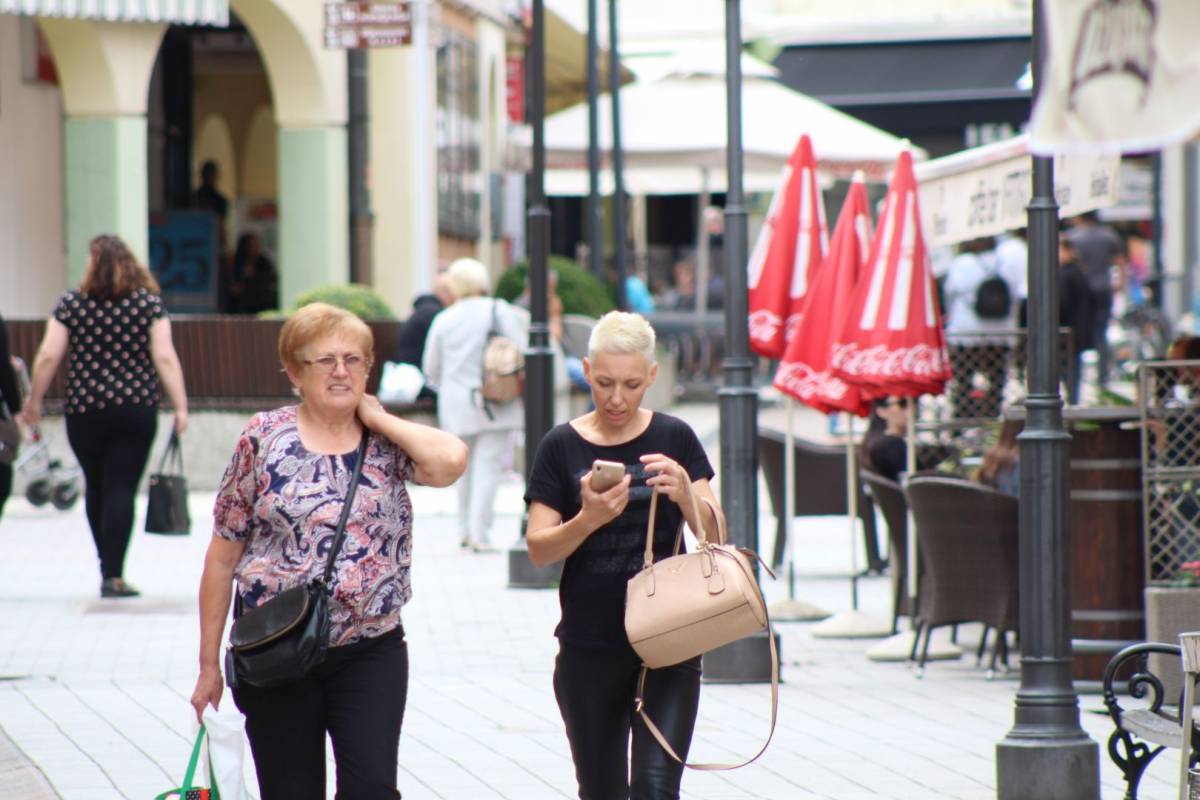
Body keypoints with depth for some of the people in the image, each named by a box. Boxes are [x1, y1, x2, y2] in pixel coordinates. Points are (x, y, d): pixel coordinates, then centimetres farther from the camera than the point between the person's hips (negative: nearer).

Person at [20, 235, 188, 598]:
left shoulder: (71, 303, -1)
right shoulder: (149, 302, 0)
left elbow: (48, 357, -2)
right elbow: (165, 357, -7)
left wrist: (34, 401, 9)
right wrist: (180, 406, -5)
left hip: (84, 411, 1)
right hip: (136, 411, -1)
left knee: (95, 487, 17)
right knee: (122, 489, -1)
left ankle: (108, 568, 26)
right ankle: (113, 575, -9)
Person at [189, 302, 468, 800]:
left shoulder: (387, 442, 3)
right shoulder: (264, 439, 0)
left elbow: (450, 461, -21)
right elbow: (223, 558, 3)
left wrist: (376, 417, -7)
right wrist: (209, 665, 2)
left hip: (372, 652, 0)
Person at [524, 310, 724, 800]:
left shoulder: (674, 439, 2)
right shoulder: (562, 447, 1)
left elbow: (713, 537, -2)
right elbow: (538, 549, -5)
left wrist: (685, 495, -23)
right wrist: (589, 519, -25)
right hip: (589, 648, 1)